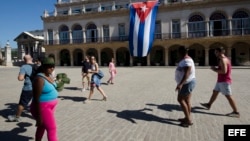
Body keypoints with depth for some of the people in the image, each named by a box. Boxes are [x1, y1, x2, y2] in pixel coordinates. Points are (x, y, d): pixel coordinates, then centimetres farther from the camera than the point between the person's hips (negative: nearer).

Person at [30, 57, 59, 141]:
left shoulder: (49, 76, 4)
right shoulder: (40, 79, -25)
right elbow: (36, 99, -24)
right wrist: (39, 116, -21)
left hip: (49, 107, 9)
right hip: (42, 108, -9)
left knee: (42, 127, 23)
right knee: (52, 129, -4)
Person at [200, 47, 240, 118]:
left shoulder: (223, 60, -18)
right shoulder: (224, 59, 15)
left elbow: (224, 71, -26)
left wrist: (215, 70, -13)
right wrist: (216, 68, 8)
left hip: (224, 81, -11)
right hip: (221, 80, 11)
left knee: (228, 96, -5)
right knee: (215, 92, 18)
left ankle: (236, 112, 2)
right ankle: (209, 105, 30)